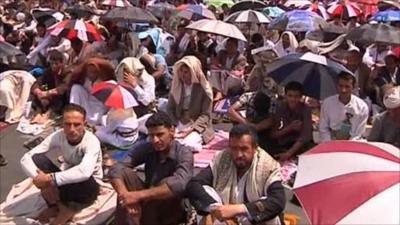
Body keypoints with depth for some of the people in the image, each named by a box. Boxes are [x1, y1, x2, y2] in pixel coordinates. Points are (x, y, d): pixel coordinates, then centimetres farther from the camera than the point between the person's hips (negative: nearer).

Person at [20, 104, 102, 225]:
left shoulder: (91, 141, -28)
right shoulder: (58, 136, -16)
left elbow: (85, 172, -47)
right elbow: (26, 158, -20)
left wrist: (51, 179, -44)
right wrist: (42, 181, -36)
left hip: (89, 185, -4)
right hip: (68, 180, 4)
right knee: (37, 159, -20)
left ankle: (67, 208, -7)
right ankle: (56, 205, -10)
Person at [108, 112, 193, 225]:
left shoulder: (184, 153, -21)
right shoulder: (145, 147, -10)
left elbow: (179, 185, -40)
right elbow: (116, 169, -18)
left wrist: (138, 195, -43)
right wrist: (125, 195, -38)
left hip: (172, 209, -4)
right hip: (148, 201, 4)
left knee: (168, 185, -35)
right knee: (124, 173, -19)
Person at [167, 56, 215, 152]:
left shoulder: (204, 89, -5)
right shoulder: (176, 86, 8)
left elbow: (205, 115, -7)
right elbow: (170, 109, 8)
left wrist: (190, 129, -19)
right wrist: (174, 126, -9)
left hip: (197, 127, -3)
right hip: (178, 126, 3)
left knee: (188, 145, -33)